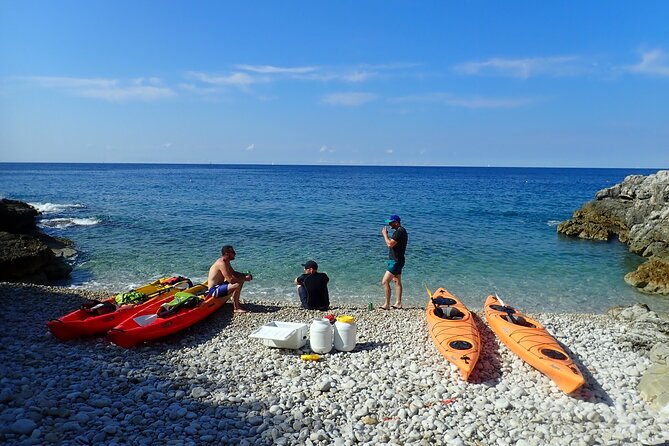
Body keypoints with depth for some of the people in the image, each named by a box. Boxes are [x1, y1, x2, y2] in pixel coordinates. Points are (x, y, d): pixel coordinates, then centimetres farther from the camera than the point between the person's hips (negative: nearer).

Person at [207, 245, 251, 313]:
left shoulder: (226, 262, 9)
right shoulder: (222, 263, -22)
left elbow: (234, 273, 20)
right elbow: (231, 280, -30)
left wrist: (245, 275, 3)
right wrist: (245, 279, -18)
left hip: (219, 285, 11)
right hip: (214, 290, -11)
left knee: (240, 280, 16)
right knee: (237, 285, -28)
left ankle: (235, 302, 21)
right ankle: (236, 308, -13)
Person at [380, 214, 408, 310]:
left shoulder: (399, 232, -19)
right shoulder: (401, 231, 15)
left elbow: (390, 244, -25)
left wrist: (385, 234, -15)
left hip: (395, 261, -11)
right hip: (397, 260, 11)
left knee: (385, 282, -11)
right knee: (397, 282, 14)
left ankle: (387, 304, -8)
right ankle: (398, 303, 20)